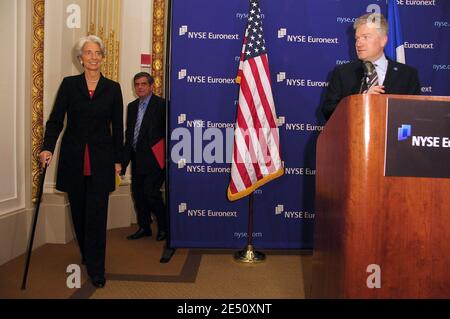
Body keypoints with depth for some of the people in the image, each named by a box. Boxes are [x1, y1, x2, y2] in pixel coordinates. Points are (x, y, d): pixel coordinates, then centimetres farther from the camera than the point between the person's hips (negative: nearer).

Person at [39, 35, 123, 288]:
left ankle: (96, 270, 4)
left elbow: (117, 127, 6)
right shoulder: (69, 84, 5)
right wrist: (48, 147, -13)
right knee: (79, 213, 10)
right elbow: (56, 119, 2)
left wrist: (118, 159, 4)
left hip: (101, 160, -1)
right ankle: (87, 256, 30)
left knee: (96, 215, -5)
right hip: (73, 159, 2)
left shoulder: (113, 88, 4)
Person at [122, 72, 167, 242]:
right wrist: (125, 159, 11)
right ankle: (144, 227, 26)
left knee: (151, 192, -9)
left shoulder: (161, 105, -6)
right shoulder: (132, 106, 15)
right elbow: (128, 134, 16)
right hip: (137, 159, 7)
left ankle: (163, 228, 11)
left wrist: (164, 156, -12)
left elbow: (167, 132, -9)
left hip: (153, 158, -7)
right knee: (137, 193, 10)